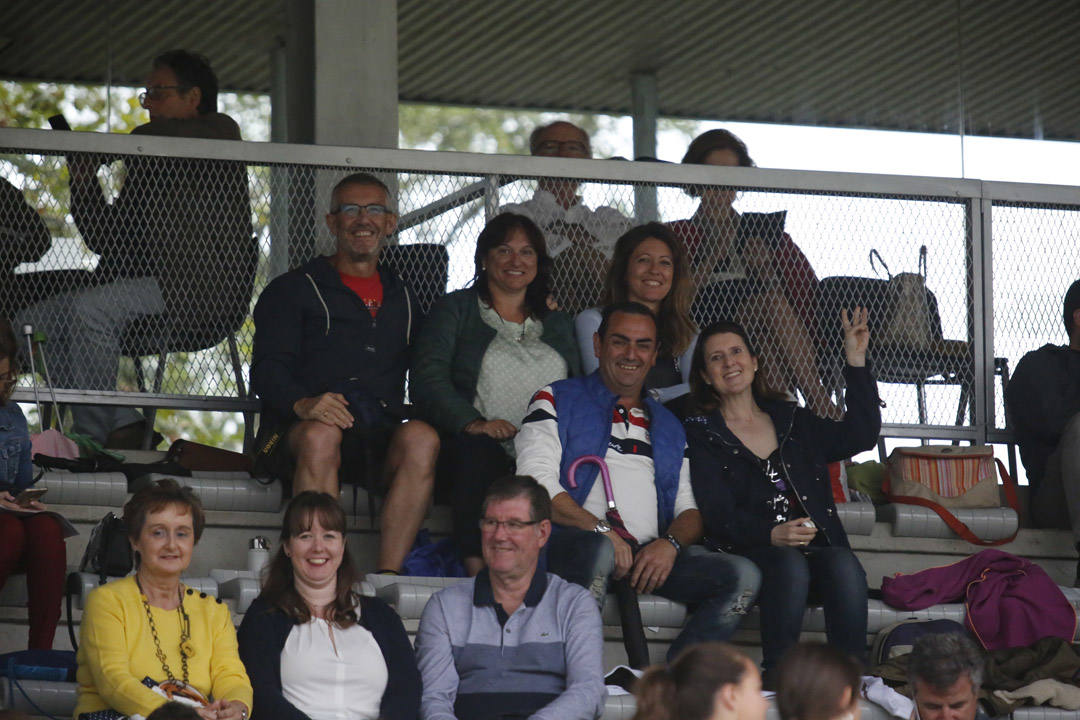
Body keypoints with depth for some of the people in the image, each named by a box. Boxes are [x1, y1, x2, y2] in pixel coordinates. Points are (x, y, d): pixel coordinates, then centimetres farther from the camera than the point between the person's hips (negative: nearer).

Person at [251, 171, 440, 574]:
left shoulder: (403, 299, 29)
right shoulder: (292, 291, 16)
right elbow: (268, 371, 1)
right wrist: (303, 403, -20)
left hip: (382, 435, 2)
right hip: (298, 429, -2)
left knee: (422, 438, -32)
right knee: (321, 435, -38)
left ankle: (387, 577, -39)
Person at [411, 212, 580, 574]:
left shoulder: (557, 323, 29)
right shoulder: (456, 310, 17)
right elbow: (427, 378, 2)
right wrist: (471, 422, -17)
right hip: (477, 448, -2)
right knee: (478, 449, -40)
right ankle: (476, 568, -48)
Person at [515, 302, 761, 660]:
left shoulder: (670, 427, 28)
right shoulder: (557, 401, 14)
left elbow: (691, 510, 19)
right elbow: (536, 482, -2)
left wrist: (670, 543, -6)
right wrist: (601, 530, -16)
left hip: (653, 554, 5)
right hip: (573, 544, -5)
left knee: (742, 576, -19)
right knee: (596, 548, -40)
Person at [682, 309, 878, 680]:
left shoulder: (790, 420, 24)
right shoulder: (700, 434, 9)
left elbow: (859, 434, 18)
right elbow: (718, 515, -3)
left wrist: (856, 361, 16)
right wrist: (772, 535, -22)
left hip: (815, 548, 3)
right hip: (748, 553, -3)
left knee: (845, 564, -30)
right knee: (789, 564, -37)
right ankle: (779, 681, -39)